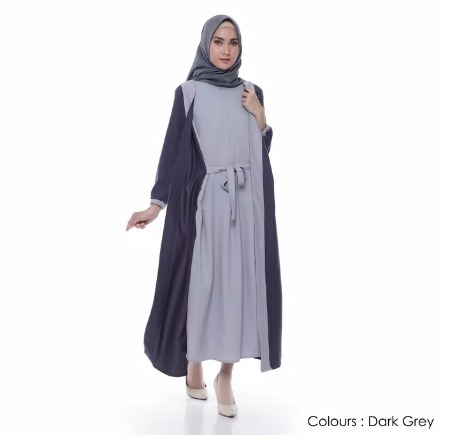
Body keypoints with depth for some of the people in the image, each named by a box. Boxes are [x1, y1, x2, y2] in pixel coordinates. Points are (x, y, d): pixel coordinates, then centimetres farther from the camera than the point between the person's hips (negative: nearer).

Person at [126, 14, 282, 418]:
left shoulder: (252, 93, 12)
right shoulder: (189, 93, 2)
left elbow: (262, 152, 15)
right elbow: (174, 149, -1)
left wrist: (261, 120, -3)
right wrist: (156, 204, -8)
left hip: (247, 202, 3)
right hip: (204, 201, -3)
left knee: (239, 282, 2)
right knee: (200, 281, 2)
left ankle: (226, 376, 14)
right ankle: (193, 365, 23)